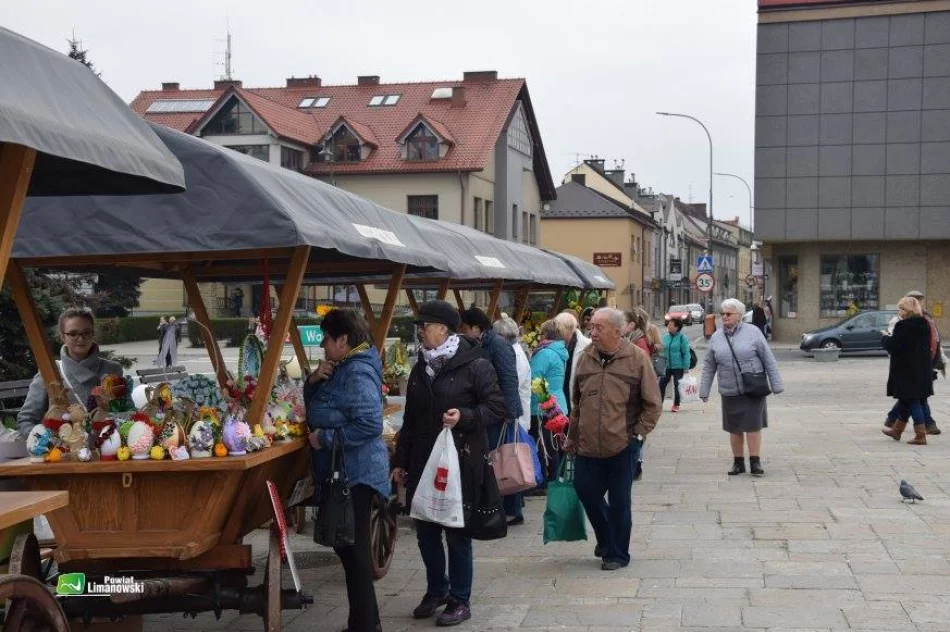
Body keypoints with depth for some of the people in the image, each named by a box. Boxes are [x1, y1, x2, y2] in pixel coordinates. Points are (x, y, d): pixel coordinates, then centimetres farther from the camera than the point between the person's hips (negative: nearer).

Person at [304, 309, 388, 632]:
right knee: (347, 546, 17)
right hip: (341, 473, 11)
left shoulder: (357, 374, -19)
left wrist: (325, 439, -21)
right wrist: (314, 380, 1)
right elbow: (315, 406, 21)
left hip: (355, 474, -11)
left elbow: (370, 424, -28)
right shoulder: (342, 369, 13)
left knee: (354, 549, -4)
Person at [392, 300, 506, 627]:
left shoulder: (474, 364, -10)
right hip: (423, 463, 6)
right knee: (425, 531, 12)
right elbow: (410, 418, 18)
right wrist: (401, 461, 17)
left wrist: (465, 416, -25)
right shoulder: (421, 367, 12)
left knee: (457, 532, 3)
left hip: (460, 463, -6)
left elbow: (497, 408, -10)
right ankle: (436, 590, 32)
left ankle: (460, 600, 17)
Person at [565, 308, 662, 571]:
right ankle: (607, 540, 38)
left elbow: (653, 404, -3)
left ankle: (617, 553, 23)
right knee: (587, 493, 12)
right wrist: (572, 438, 13)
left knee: (619, 502, 6)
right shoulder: (586, 357, 4)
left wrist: (637, 434, -8)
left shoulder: (637, 358, -8)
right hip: (587, 447, 4)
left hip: (622, 447, -4)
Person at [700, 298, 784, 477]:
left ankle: (755, 462, 6)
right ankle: (738, 462, 20)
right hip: (730, 393, 3)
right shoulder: (716, 338, 5)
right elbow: (709, 367, 10)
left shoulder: (753, 332, -4)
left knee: (753, 425, -3)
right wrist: (704, 391, 7)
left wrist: (776, 385, -5)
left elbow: (769, 360, -2)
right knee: (734, 428, 9)